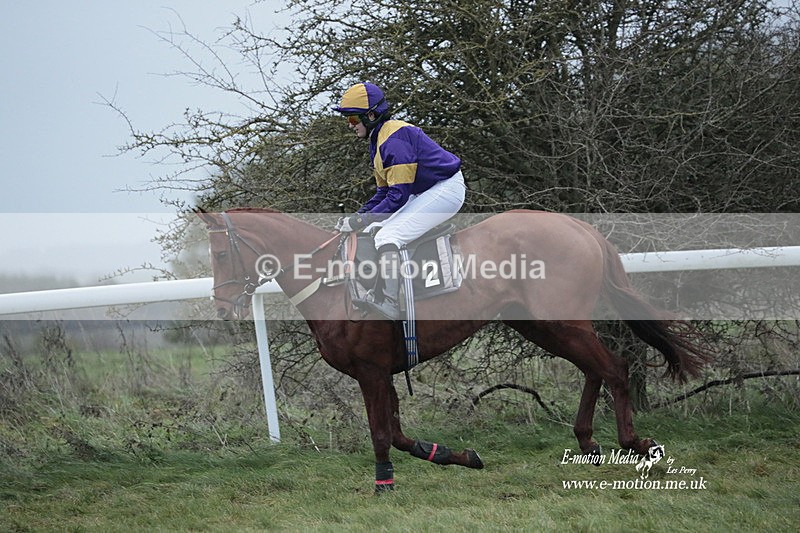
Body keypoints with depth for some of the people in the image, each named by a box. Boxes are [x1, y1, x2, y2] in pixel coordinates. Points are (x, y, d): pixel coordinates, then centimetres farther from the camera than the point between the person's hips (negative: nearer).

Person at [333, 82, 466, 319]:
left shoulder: (394, 139, -21)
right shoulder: (379, 139, 13)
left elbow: (398, 195, -25)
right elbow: (384, 193, 16)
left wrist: (361, 220, -21)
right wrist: (356, 217, 3)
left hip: (445, 190, -11)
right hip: (424, 193, 11)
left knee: (387, 237, -24)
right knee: (372, 232, 10)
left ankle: (386, 300, -33)